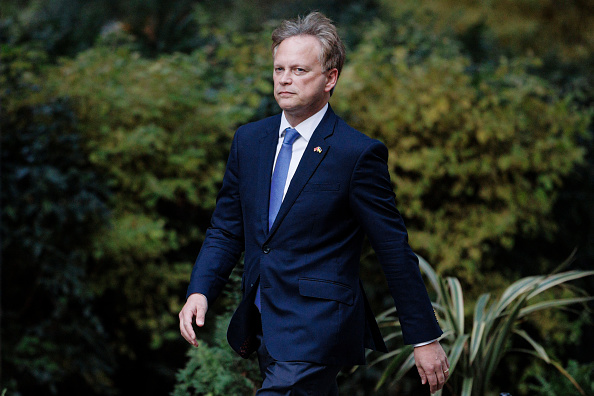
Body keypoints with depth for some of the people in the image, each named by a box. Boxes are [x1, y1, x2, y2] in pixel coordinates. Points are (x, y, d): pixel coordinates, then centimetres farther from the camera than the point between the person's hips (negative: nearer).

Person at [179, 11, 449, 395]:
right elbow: (226, 231, 12)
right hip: (262, 326, 7)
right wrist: (199, 292, -5)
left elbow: (395, 250, -7)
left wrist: (426, 338, -4)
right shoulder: (249, 140, 8)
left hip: (318, 331, -6)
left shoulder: (358, 153, -10)